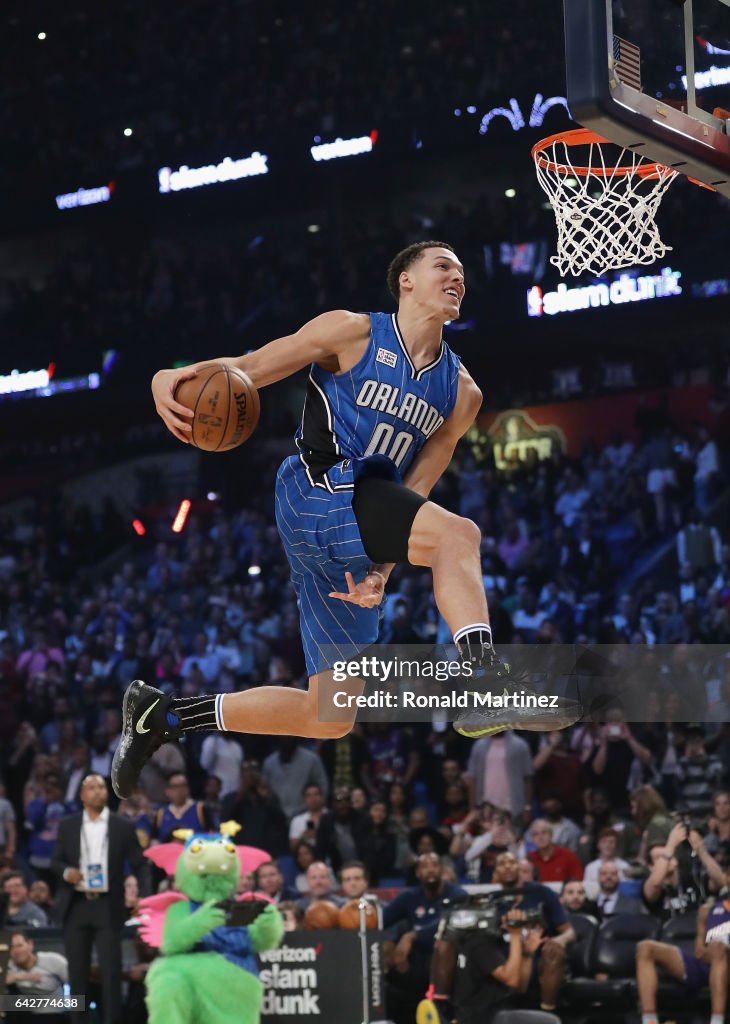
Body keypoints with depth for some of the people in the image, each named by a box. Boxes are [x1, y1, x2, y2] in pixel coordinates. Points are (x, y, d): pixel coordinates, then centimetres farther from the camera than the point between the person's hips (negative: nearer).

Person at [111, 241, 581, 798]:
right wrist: (180, 376, -19)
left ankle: (162, 713, 21)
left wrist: (382, 567, -5)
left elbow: (411, 494, 11)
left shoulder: (461, 392, 14)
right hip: (316, 490, -7)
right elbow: (250, 367, 1)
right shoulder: (353, 333, 0)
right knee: (458, 533, -29)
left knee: (330, 716, 7)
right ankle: (488, 680, -42)